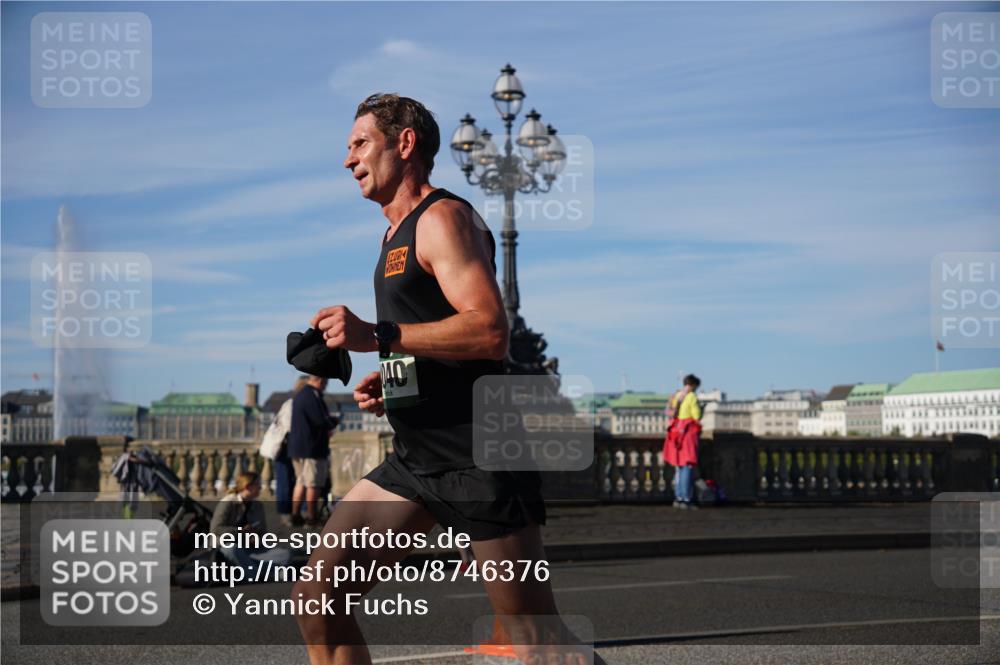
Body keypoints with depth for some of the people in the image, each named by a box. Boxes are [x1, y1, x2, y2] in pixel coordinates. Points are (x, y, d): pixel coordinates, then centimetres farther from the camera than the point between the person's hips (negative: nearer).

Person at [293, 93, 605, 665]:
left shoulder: (443, 217, -10)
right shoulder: (398, 233, 19)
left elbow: (491, 331, -24)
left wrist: (377, 336, -26)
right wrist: (388, 379, 11)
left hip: (478, 457, -9)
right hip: (417, 460, 9)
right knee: (316, 596, 2)